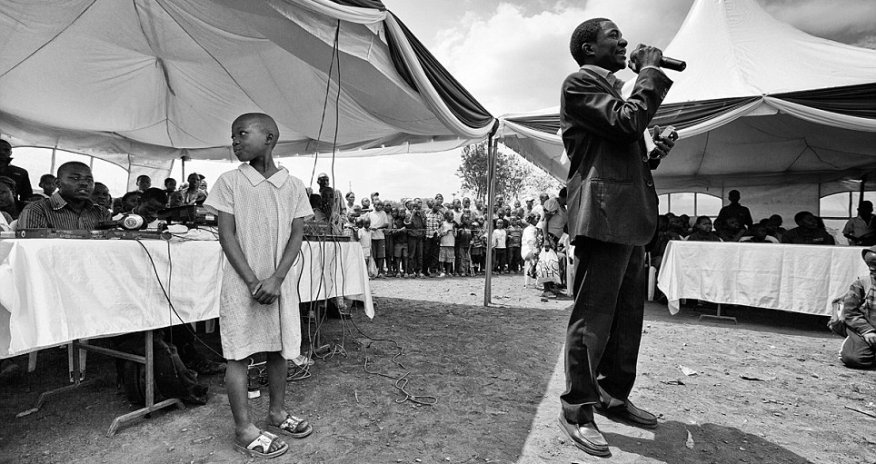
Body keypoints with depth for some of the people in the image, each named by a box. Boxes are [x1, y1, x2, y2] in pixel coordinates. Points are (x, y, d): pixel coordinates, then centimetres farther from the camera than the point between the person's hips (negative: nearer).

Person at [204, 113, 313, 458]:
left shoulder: (293, 185, 2)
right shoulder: (229, 181, -2)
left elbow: (296, 236, -1)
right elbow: (227, 235, -6)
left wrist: (276, 279, -13)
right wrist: (253, 281, -13)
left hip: (281, 283, 2)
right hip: (242, 282, -2)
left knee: (280, 349, 12)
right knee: (239, 353, 3)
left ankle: (277, 411, 31)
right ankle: (244, 429, 16)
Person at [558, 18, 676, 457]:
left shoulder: (615, 89, 29)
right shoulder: (580, 82, 1)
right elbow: (627, 122, -14)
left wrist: (653, 154, 13)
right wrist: (651, 71, 0)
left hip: (629, 216, 10)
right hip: (602, 212, -10)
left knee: (628, 315, 13)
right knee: (592, 316, -8)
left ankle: (614, 396, 26)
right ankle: (577, 410, 3)